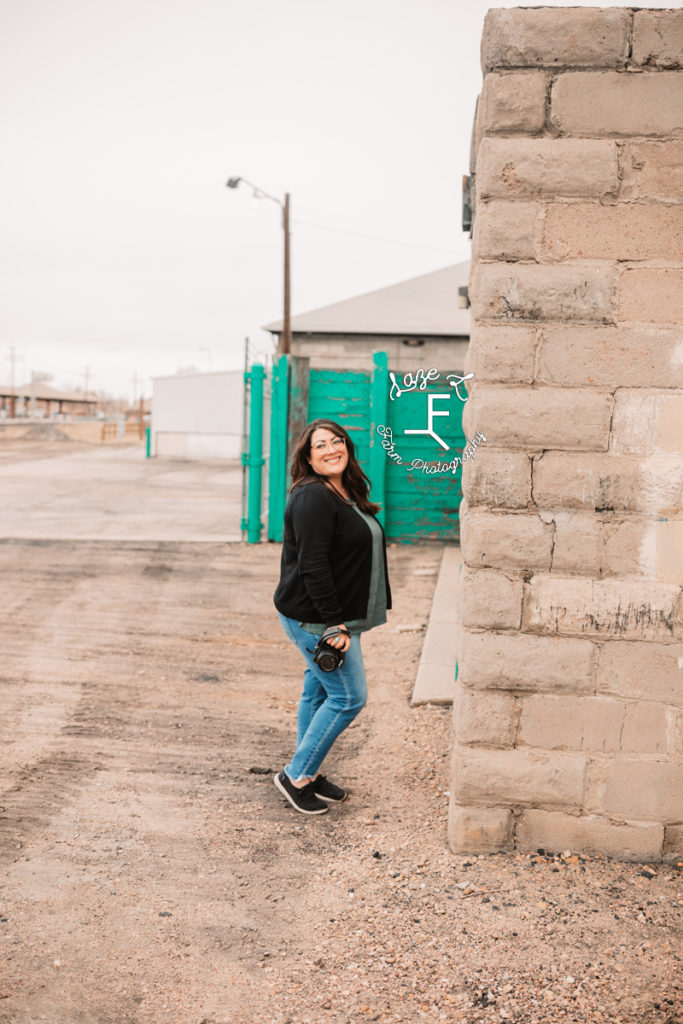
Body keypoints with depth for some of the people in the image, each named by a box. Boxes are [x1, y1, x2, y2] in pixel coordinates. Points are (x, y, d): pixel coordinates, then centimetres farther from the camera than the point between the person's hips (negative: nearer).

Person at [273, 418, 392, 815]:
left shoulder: (346, 495, 13)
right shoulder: (313, 498, -18)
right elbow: (312, 566, -23)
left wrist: (342, 620, 16)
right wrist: (334, 622, -23)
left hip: (331, 617, 10)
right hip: (315, 619, -10)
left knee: (319, 693, 16)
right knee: (349, 697, -4)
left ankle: (309, 774, 29)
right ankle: (295, 775, 7)